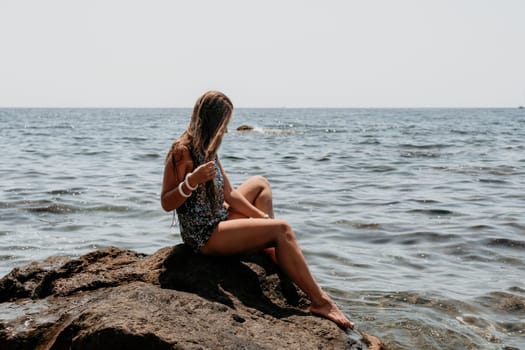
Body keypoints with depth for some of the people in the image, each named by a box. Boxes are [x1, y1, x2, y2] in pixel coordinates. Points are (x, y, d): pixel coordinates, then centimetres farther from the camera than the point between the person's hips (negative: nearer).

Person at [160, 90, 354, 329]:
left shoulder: (206, 149, 8)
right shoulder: (182, 151, -18)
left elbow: (229, 194, 11)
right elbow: (166, 204, -19)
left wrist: (262, 217, 4)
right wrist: (192, 181, -35)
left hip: (218, 222, 10)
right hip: (204, 236, -10)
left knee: (259, 183, 22)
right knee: (281, 229, -18)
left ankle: (271, 251, 8)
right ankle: (319, 301, -16)